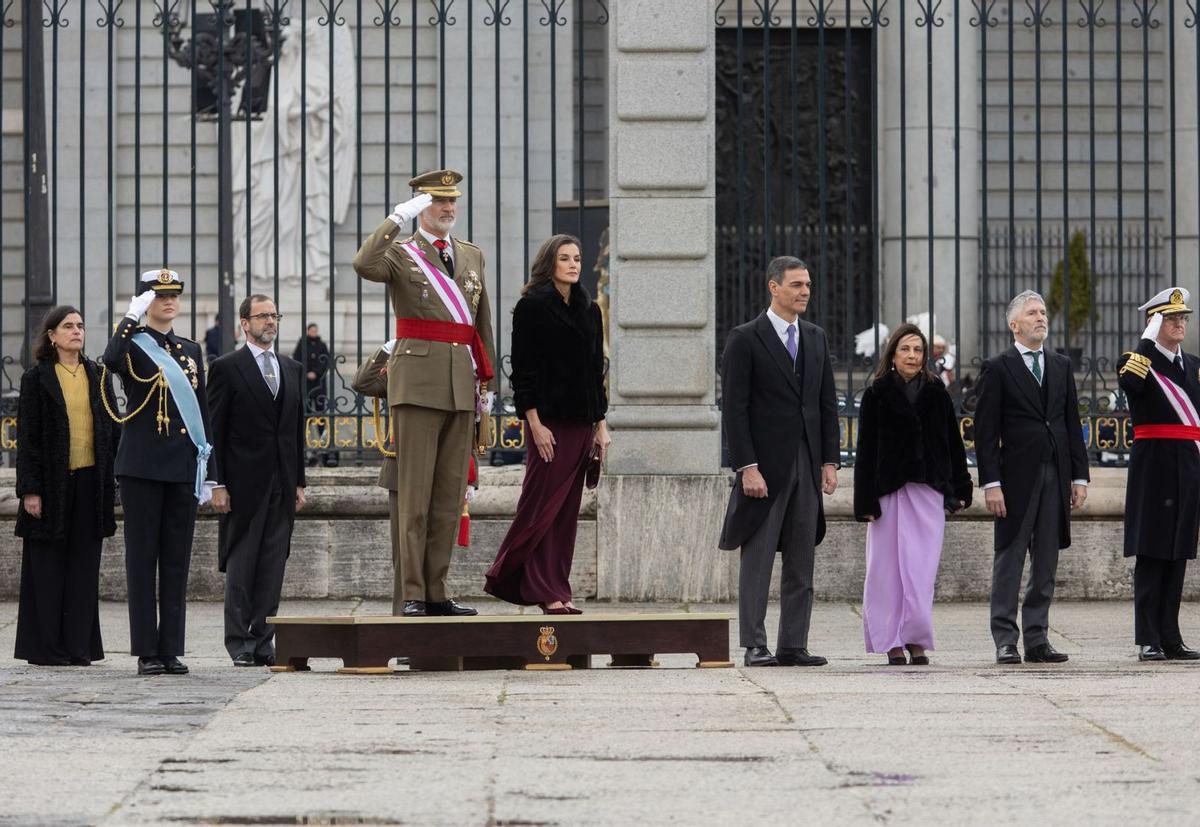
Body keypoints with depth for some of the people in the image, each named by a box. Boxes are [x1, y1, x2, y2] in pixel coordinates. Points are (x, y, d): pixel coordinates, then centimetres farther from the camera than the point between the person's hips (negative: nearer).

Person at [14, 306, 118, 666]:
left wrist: (111, 480, 6)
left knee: (84, 566, 5)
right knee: (48, 566, 0)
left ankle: (79, 645, 9)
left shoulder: (96, 376, 11)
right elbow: (27, 437, -3)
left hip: (90, 483, 4)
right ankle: (45, 646, 5)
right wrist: (30, 489, -10)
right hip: (52, 483, -4)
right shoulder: (37, 378, -1)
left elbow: (110, 430, 13)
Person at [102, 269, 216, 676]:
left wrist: (208, 472, 12)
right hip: (142, 469, -5)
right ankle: (147, 652, 0)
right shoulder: (133, 346, 0)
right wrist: (132, 317, -20)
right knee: (142, 559, -1)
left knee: (177, 562, 5)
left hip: (184, 470, 5)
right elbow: (111, 360, -27)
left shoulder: (192, 351, 15)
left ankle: (172, 650, 8)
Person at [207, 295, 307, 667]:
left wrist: (299, 482, 12)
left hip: (282, 483, 5)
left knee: (273, 566, 4)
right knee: (241, 566, -2)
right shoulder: (227, 368, -1)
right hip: (244, 482, -5)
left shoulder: (293, 369, 16)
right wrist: (217, 484, -10)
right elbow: (214, 430, -4)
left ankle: (263, 642, 7)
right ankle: (240, 644, 2)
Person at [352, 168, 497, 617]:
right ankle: (410, 594, -5)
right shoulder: (401, 253, 1)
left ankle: (436, 593, 11)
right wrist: (399, 217, -20)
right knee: (414, 492, -6)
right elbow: (364, 264, -23)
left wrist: (486, 381, 18)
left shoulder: (472, 255, 18)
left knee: (451, 495, 6)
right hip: (418, 383, -5)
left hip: (462, 386, 6)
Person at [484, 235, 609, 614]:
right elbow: (522, 370, -8)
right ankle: (548, 593, 1)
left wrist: (601, 424, 12)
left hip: (582, 424, 6)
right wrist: (535, 423, -15)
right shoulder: (532, 306, -4)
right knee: (542, 507, -7)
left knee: (567, 513, 5)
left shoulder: (589, 310, 15)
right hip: (549, 422, -6)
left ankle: (555, 592, 7)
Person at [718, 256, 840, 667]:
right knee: (757, 560, -3)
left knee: (801, 563, 6)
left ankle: (793, 646, 10)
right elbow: (734, 409, -9)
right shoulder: (745, 339, -4)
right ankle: (754, 646, 0)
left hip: (807, 465, 6)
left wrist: (830, 461, 7)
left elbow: (827, 404, 15)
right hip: (765, 466, -6)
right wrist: (747, 468, -15)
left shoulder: (815, 338, 14)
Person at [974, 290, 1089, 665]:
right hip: (1016, 478, -5)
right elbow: (985, 432, -5)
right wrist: (991, 483, -12)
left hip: (1056, 478, 5)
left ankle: (1037, 640, 11)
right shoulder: (997, 369, -1)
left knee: (1046, 564, 6)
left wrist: (1079, 476, 7)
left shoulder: (1061, 366, 14)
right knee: (1009, 561, -1)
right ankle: (1005, 641, 3)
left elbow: (1072, 424, 14)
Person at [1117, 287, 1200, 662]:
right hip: (1154, 469, -6)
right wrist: (1147, 340, -24)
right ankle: (1148, 641, -4)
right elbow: (1130, 381, -28)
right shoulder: (1138, 360, -3)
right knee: (1151, 553, -6)